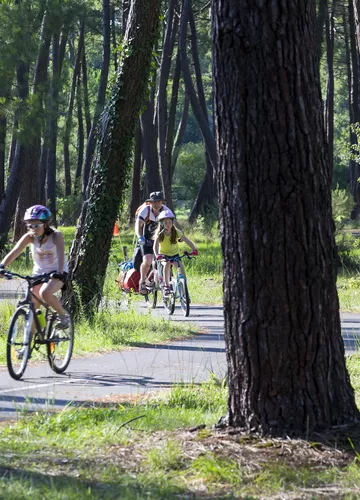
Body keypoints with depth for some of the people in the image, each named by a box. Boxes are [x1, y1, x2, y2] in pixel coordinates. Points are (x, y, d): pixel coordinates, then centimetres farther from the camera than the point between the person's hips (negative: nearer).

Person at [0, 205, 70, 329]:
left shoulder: (56, 236, -20)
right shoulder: (29, 237, -12)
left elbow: (61, 254, -34)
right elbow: (14, 252, -25)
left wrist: (59, 273, -52)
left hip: (56, 273, -4)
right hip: (39, 273, 4)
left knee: (45, 293, -32)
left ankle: (63, 315, -8)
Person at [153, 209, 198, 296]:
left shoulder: (176, 232, -14)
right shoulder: (160, 233, -16)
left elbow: (187, 241, -20)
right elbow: (155, 245, -28)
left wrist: (194, 249, -38)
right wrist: (157, 255, -48)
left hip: (175, 254, 1)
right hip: (164, 255, -1)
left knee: (180, 266, -23)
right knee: (167, 264, -32)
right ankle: (166, 286, -27)